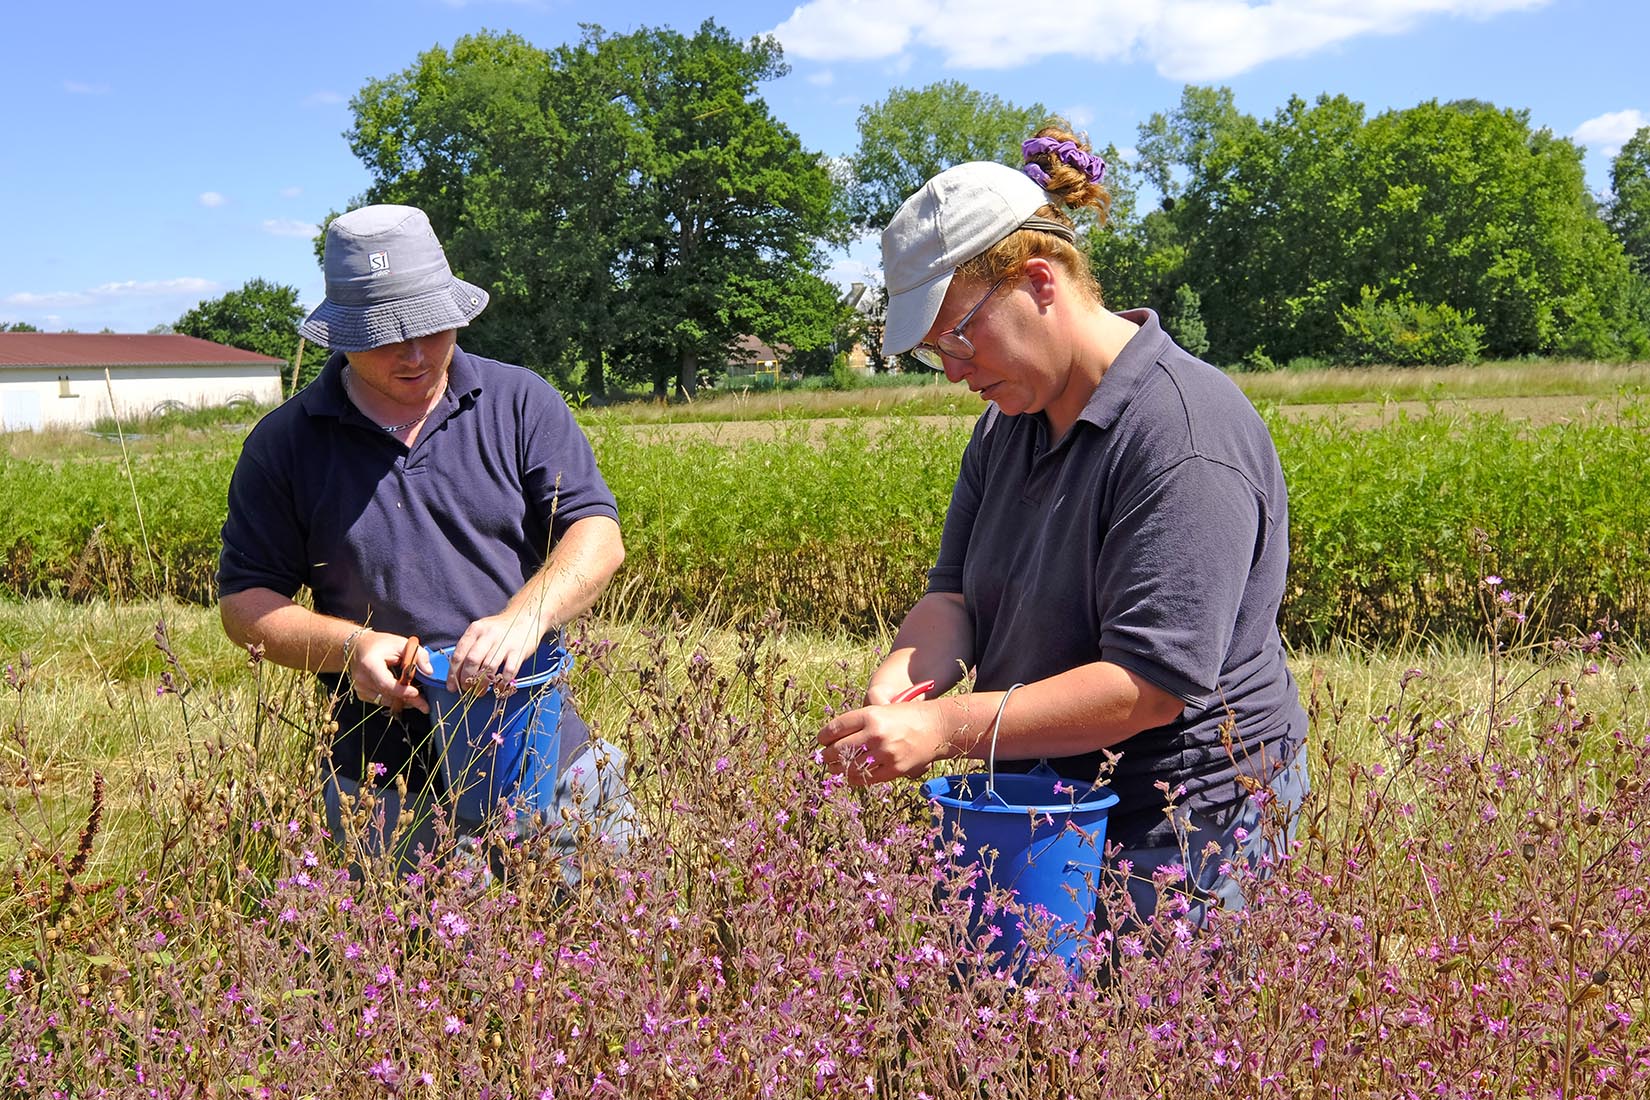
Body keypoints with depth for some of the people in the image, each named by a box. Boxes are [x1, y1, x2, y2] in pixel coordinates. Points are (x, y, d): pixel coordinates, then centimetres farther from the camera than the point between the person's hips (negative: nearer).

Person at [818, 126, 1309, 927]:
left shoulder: (1185, 434, -20)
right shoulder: (1008, 421, 9)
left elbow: (1152, 682, -25)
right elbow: (956, 592, 6)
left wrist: (946, 728, -28)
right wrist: (903, 675, -17)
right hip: (1040, 815, 8)